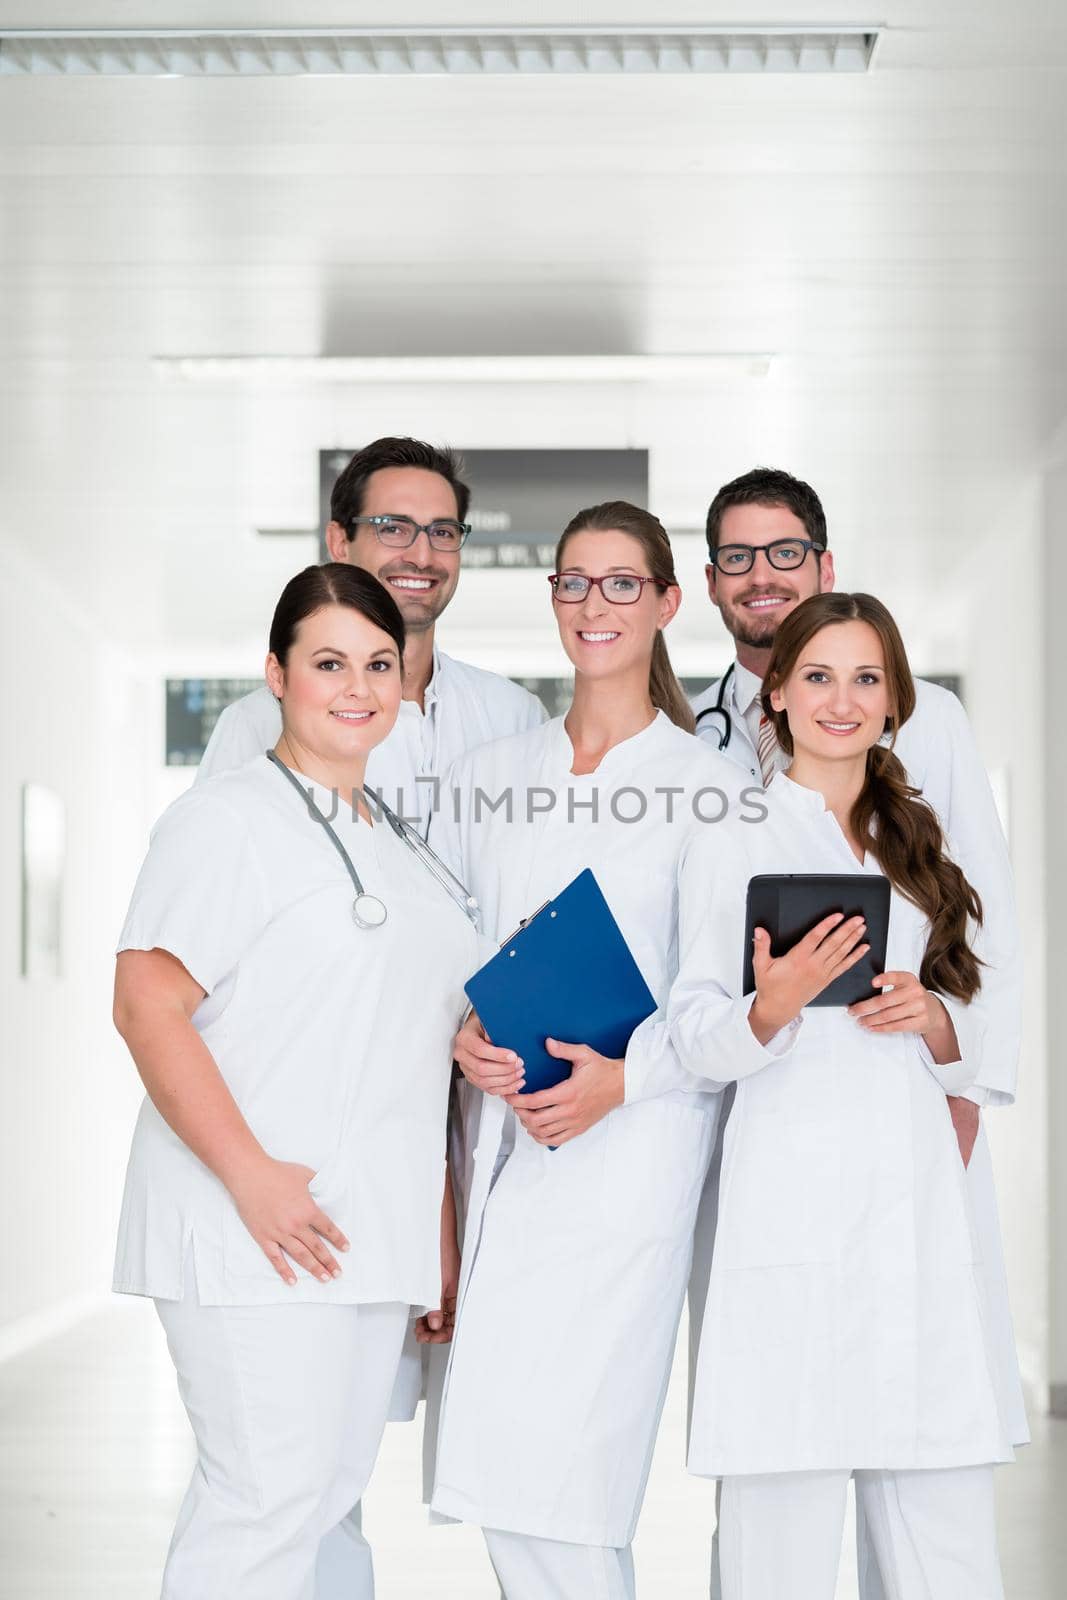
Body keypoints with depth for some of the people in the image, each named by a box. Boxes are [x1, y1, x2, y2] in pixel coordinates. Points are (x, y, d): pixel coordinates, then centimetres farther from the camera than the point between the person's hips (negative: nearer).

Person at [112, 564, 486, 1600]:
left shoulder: (400, 846, 19)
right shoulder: (227, 820, -5)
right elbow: (147, 1010, -14)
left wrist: (441, 1236, 20)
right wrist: (252, 1175, -21)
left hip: (374, 1236, 8)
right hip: (253, 1231, -8)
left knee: (329, 1493, 9)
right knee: (267, 1496, -10)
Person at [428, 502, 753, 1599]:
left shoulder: (711, 788, 3)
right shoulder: (487, 776, 14)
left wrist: (623, 1076, -14)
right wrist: (462, 1036, -4)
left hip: (634, 1143, -4)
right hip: (507, 1134, 4)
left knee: (553, 1475, -11)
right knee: (501, 1474, 2)